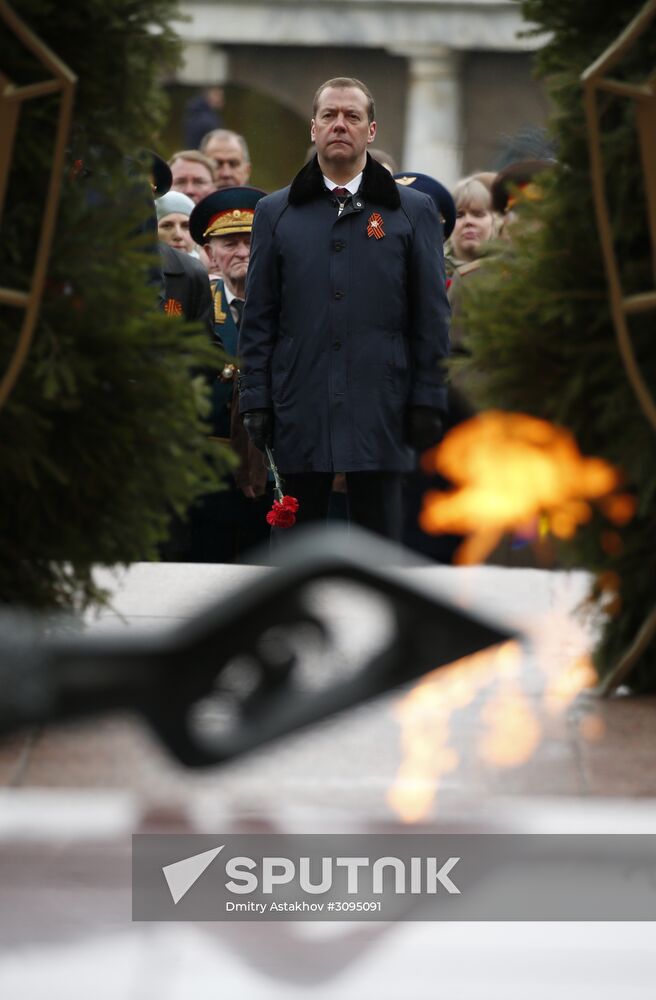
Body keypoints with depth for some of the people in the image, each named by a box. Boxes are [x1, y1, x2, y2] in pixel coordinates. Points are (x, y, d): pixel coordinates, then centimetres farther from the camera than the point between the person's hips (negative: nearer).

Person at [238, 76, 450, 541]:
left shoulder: (413, 211, 7)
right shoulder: (276, 212, 11)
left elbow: (432, 316, 5)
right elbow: (258, 318, 8)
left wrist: (428, 400, -2)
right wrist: (255, 399, 1)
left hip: (381, 413, -1)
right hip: (299, 413, 1)